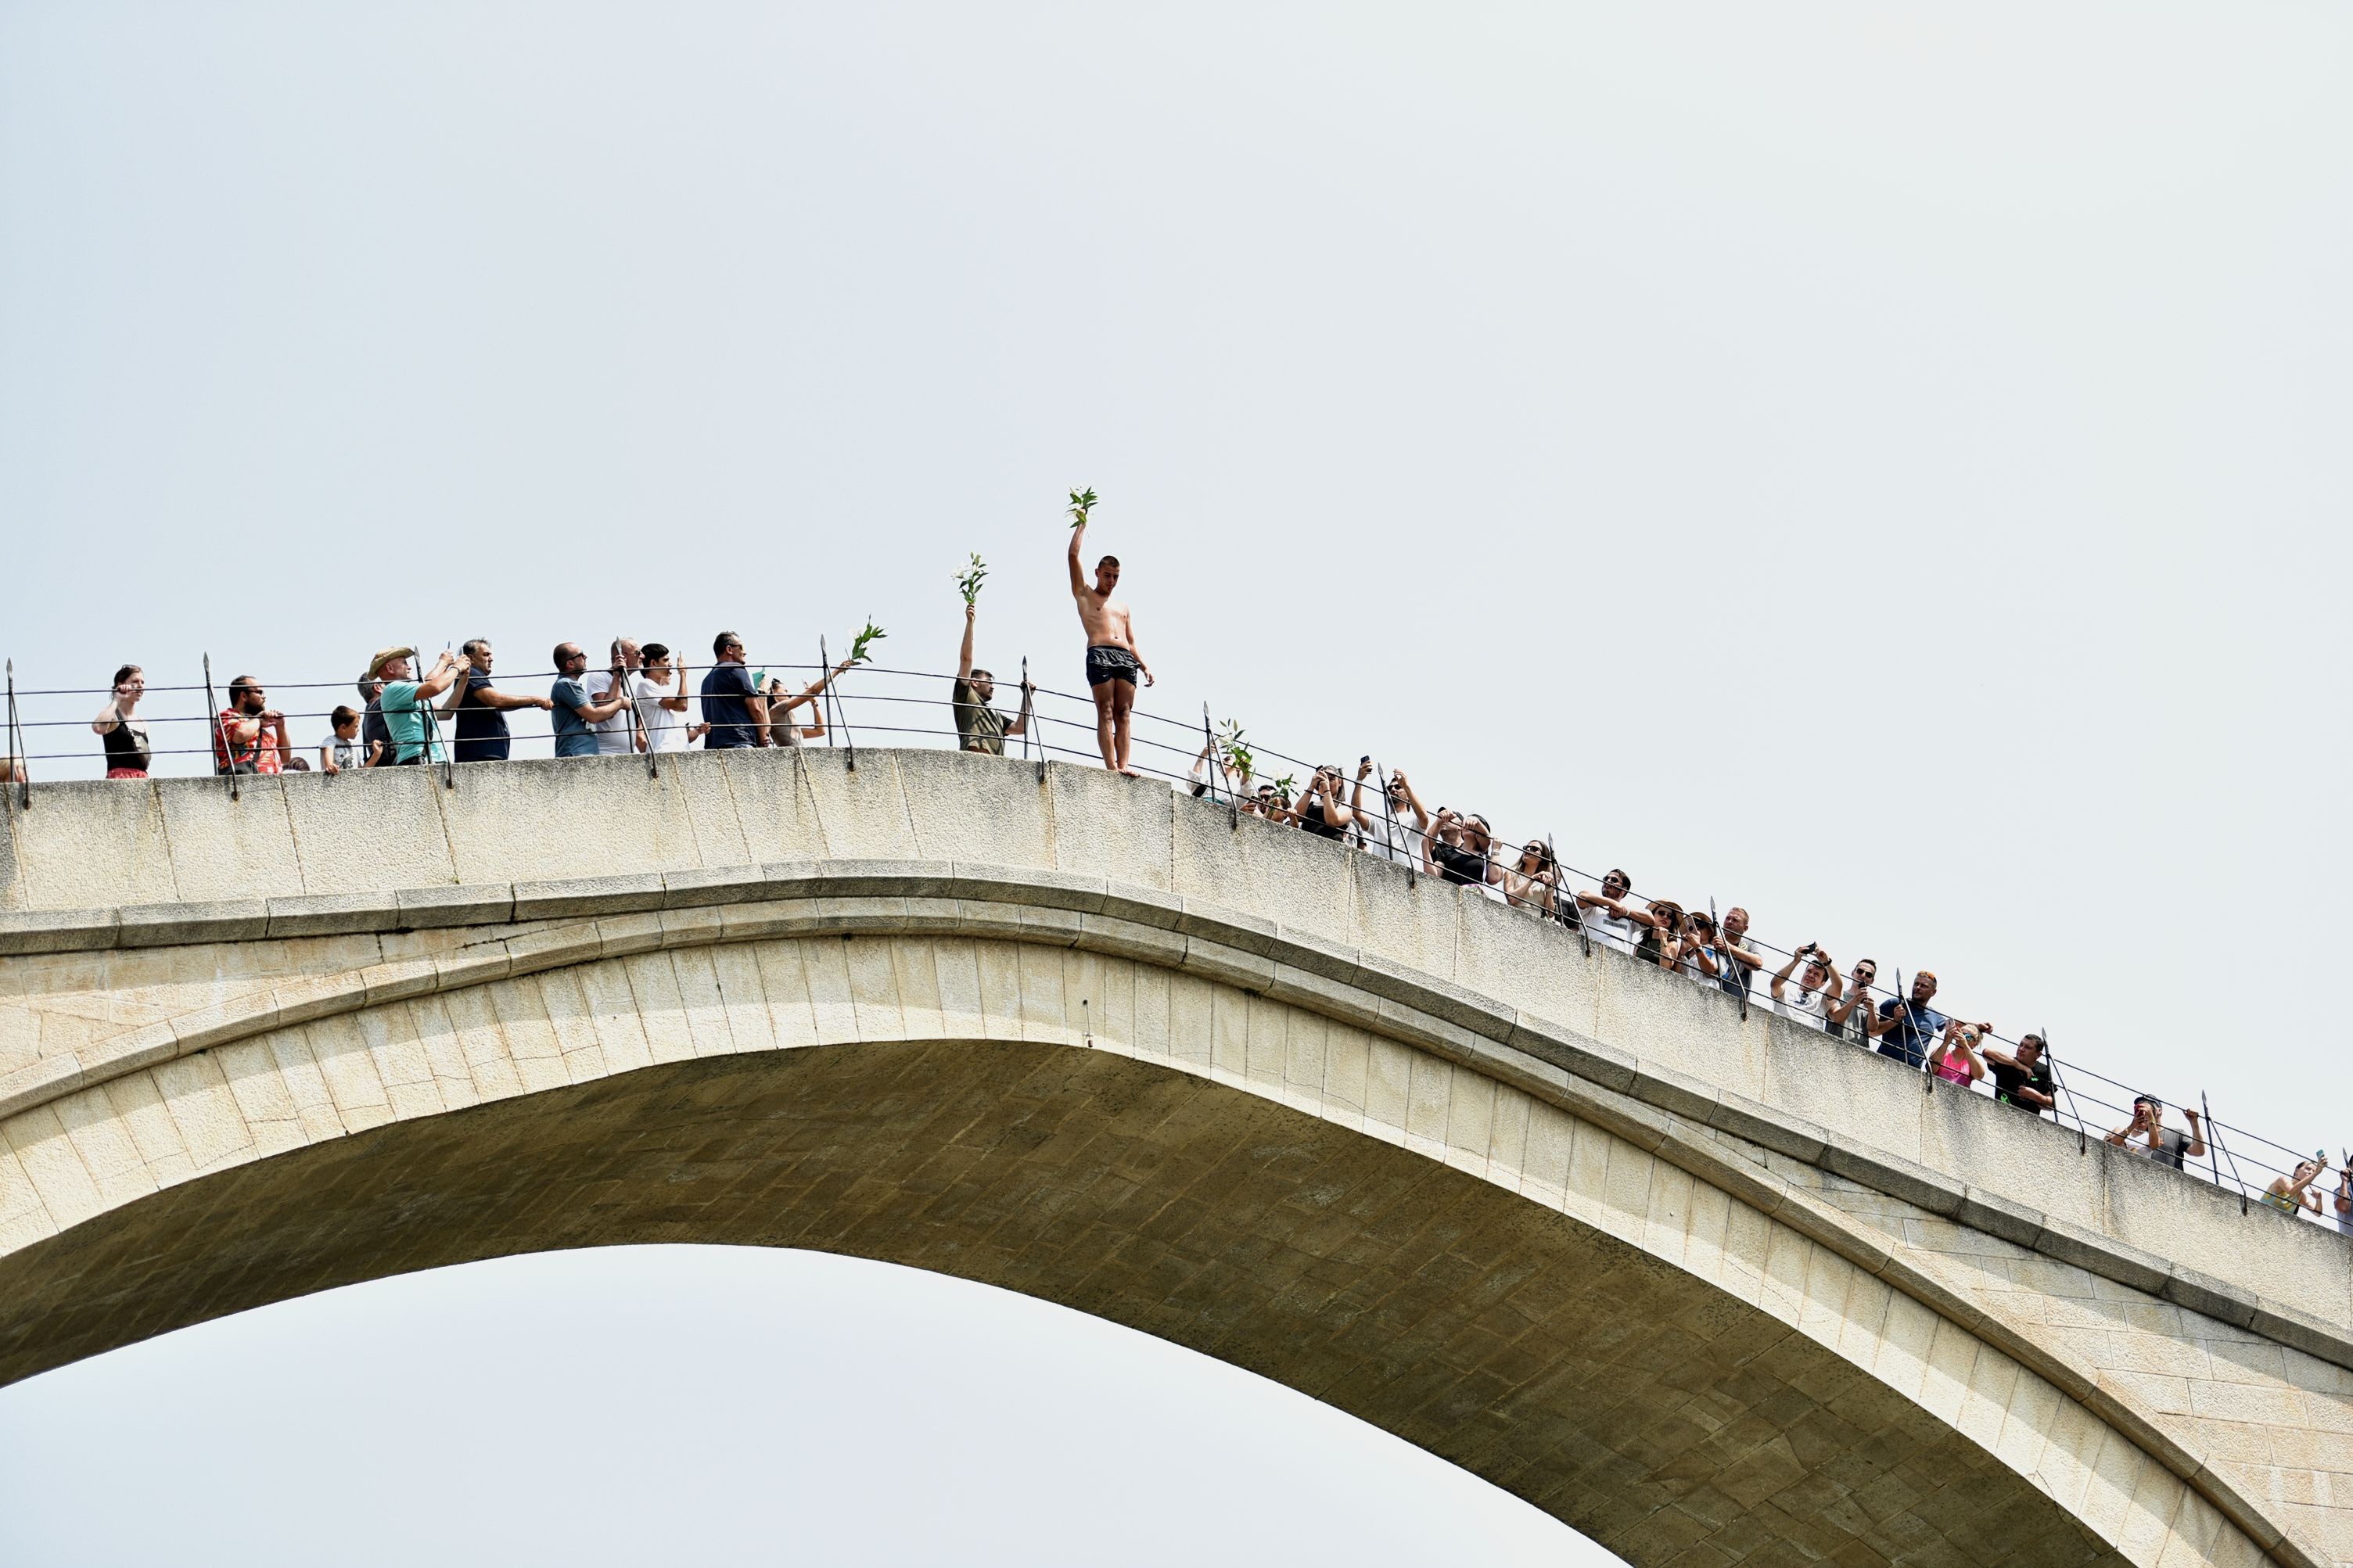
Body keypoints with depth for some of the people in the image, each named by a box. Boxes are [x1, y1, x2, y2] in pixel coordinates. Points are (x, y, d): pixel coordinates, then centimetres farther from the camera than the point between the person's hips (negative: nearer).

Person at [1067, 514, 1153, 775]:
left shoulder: (1124, 608, 30)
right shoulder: (1084, 595, 19)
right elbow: (1073, 556, 12)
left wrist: (1144, 666, 12)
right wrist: (1081, 525, 20)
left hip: (1125, 658, 4)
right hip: (1099, 654, -4)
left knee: (1123, 713, -8)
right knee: (1106, 712, -14)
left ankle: (1123, 764, -18)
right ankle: (1111, 766, -23)